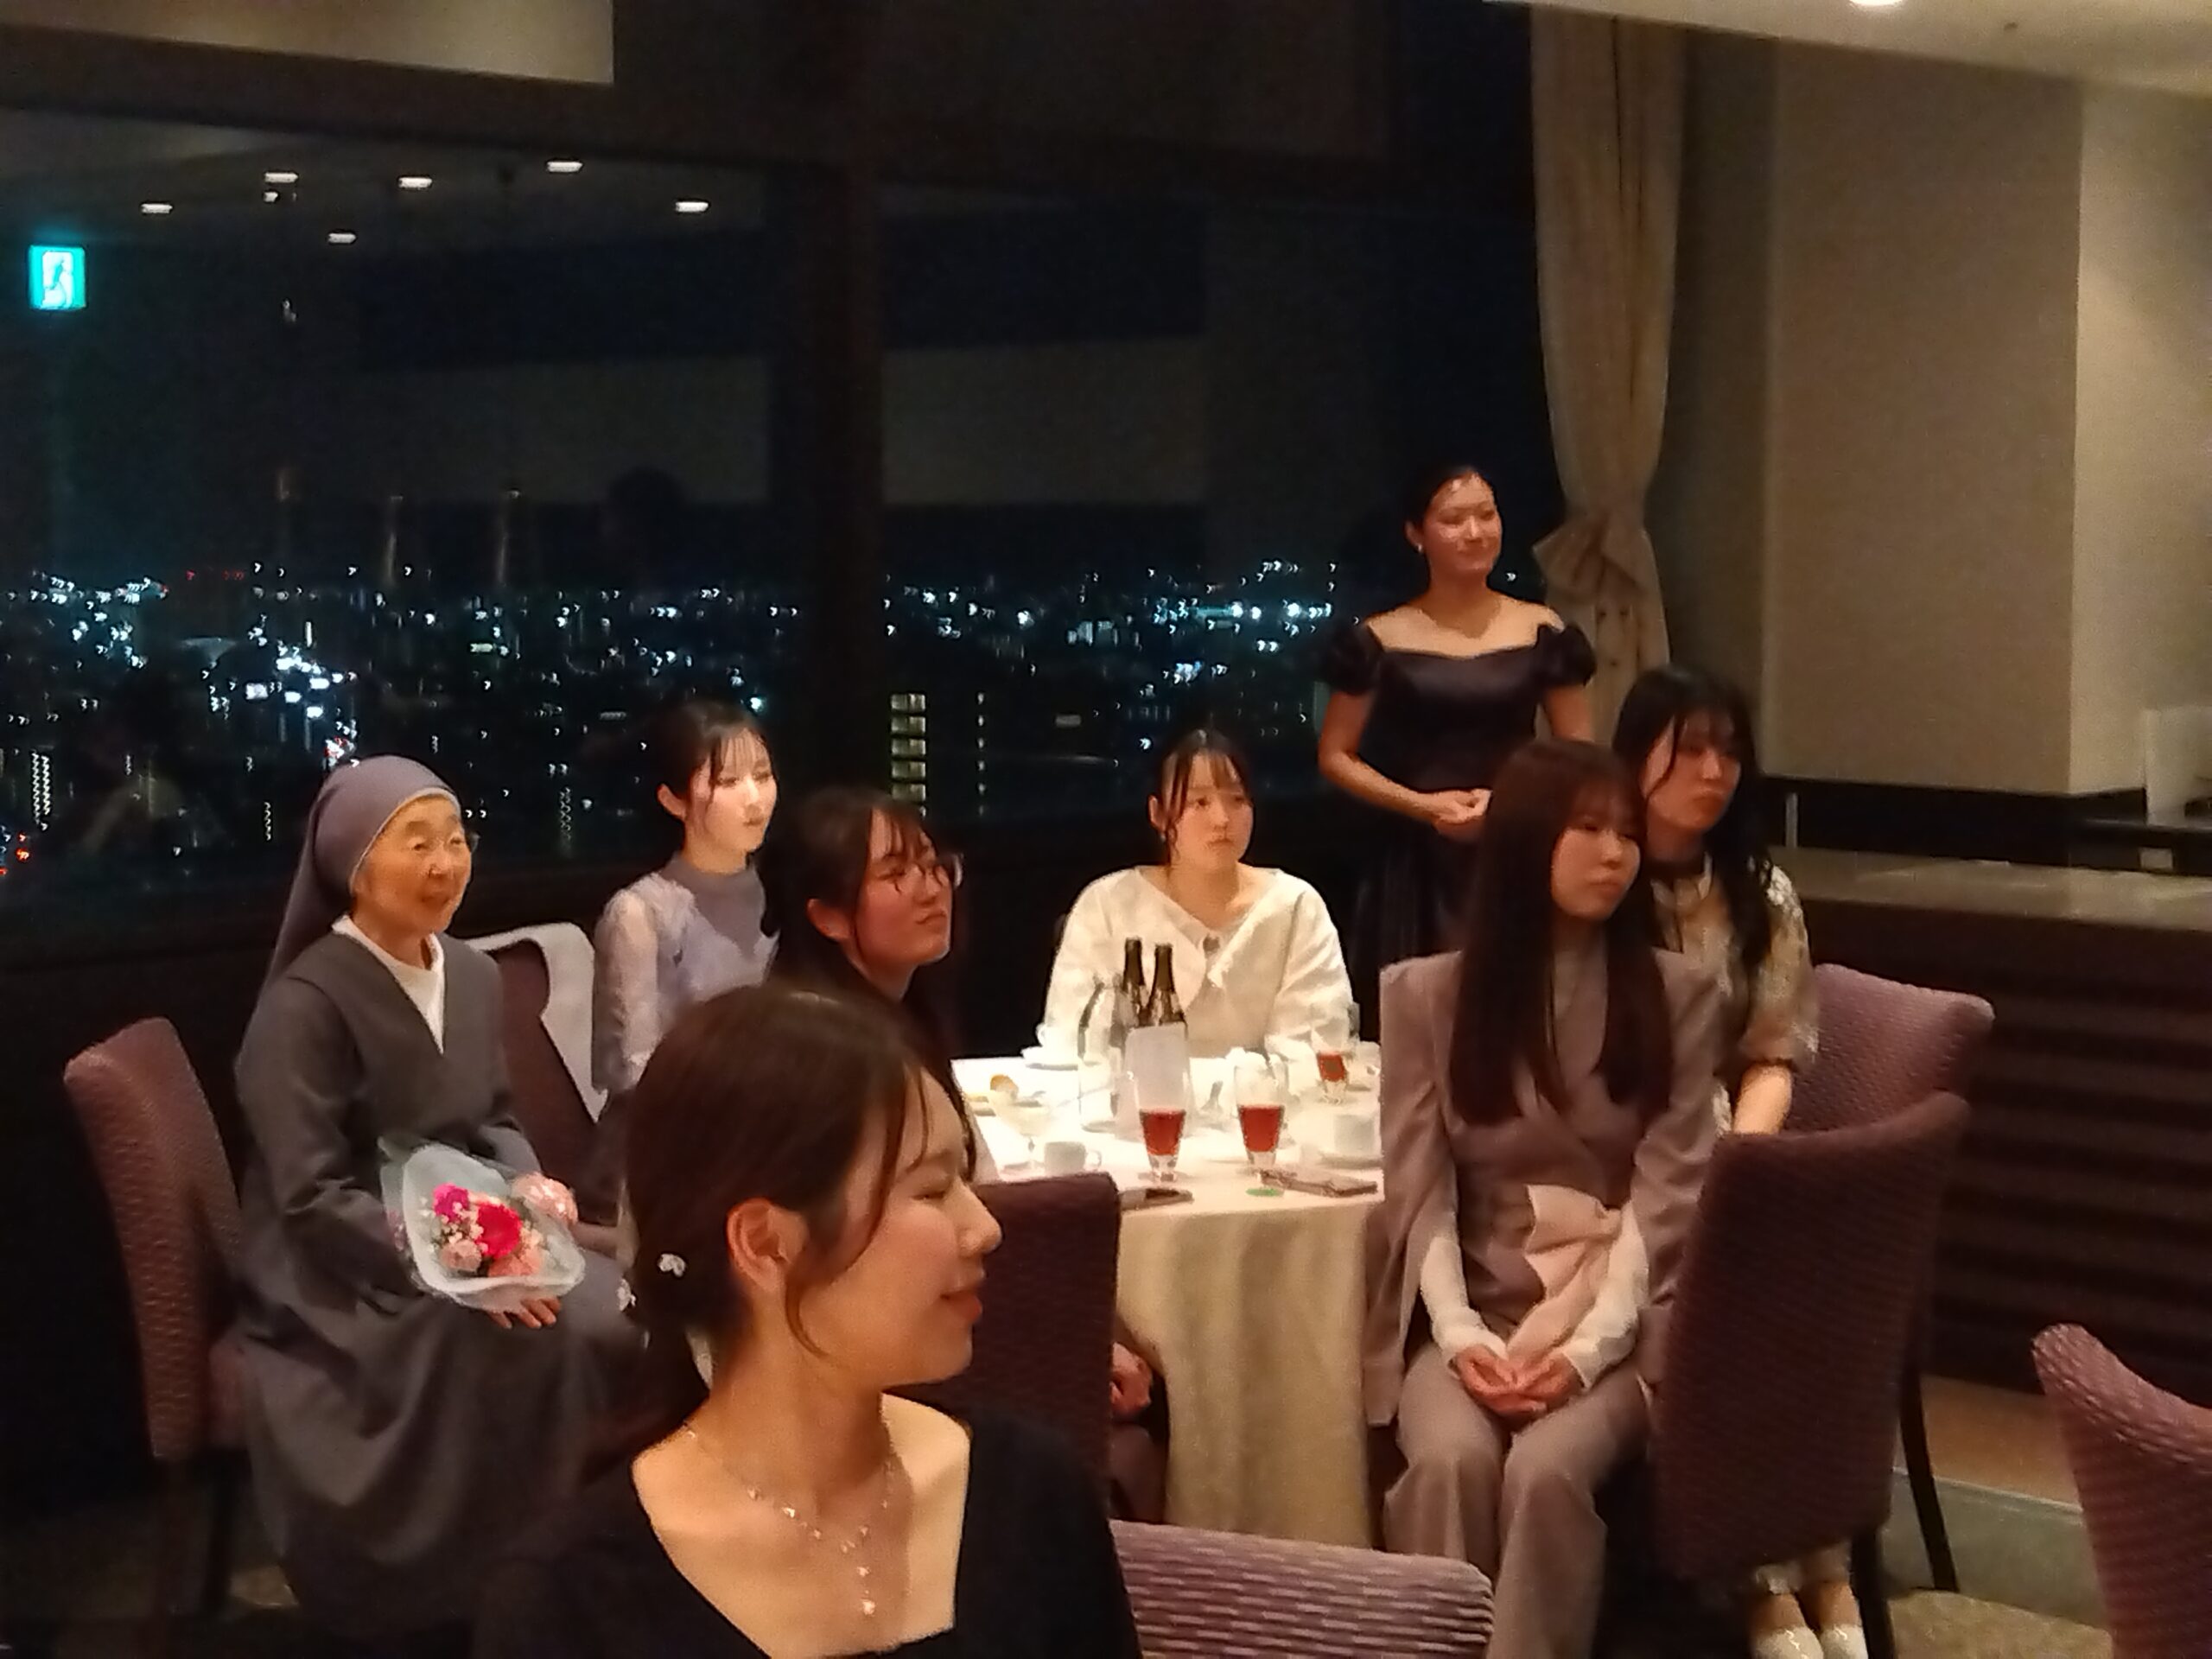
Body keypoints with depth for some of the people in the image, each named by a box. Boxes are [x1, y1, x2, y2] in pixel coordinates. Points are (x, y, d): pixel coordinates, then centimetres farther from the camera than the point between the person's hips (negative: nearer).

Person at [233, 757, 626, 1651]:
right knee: (531, 1344, -30)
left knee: (614, 1316, -20)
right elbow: (311, 1198, -20)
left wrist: (529, 1183, -6)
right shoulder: (304, 1003, -17)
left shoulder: (473, 975, 6)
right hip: (336, 1274, -7)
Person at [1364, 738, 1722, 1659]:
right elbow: (1420, 1194, 1)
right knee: (1450, 1460, -31)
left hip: (1616, 1316, -1)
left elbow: (1668, 1195, -3)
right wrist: (1459, 1334, -15)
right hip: (1471, 1314, 1)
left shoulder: (1677, 995, 4)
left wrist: (1588, 1344, -17)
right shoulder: (1425, 995, 6)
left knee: (1546, 1468, -31)